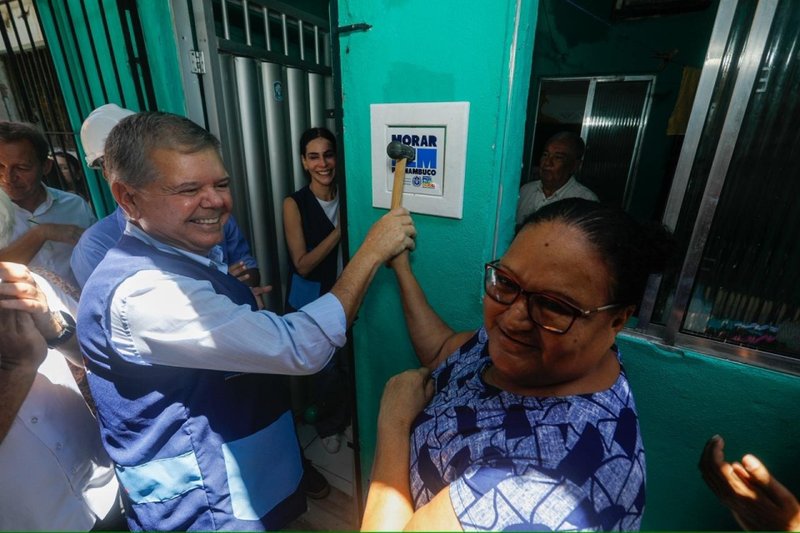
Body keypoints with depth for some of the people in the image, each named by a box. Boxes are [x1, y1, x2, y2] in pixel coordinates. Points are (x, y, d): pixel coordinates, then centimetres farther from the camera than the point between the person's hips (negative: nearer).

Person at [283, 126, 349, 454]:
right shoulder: (294, 204, -12)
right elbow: (302, 264, -18)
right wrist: (339, 231, -25)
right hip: (310, 302, -3)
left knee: (348, 361, 12)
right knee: (329, 366, 8)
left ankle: (346, 417, 42)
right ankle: (328, 426, 38)